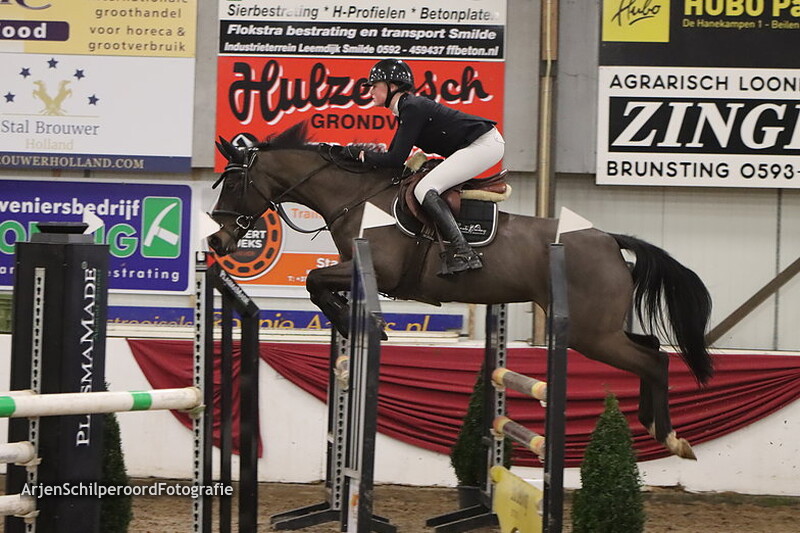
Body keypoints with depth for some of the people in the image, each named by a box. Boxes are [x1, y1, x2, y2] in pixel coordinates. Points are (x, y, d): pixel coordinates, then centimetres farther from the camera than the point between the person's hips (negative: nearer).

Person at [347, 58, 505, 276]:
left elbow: (396, 159, -18)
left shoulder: (412, 108, -15)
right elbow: (394, 153, 19)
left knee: (424, 189, -18)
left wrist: (364, 156, -6)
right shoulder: (408, 107, 15)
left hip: (484, 144, -11)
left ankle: (463, 254, -26)